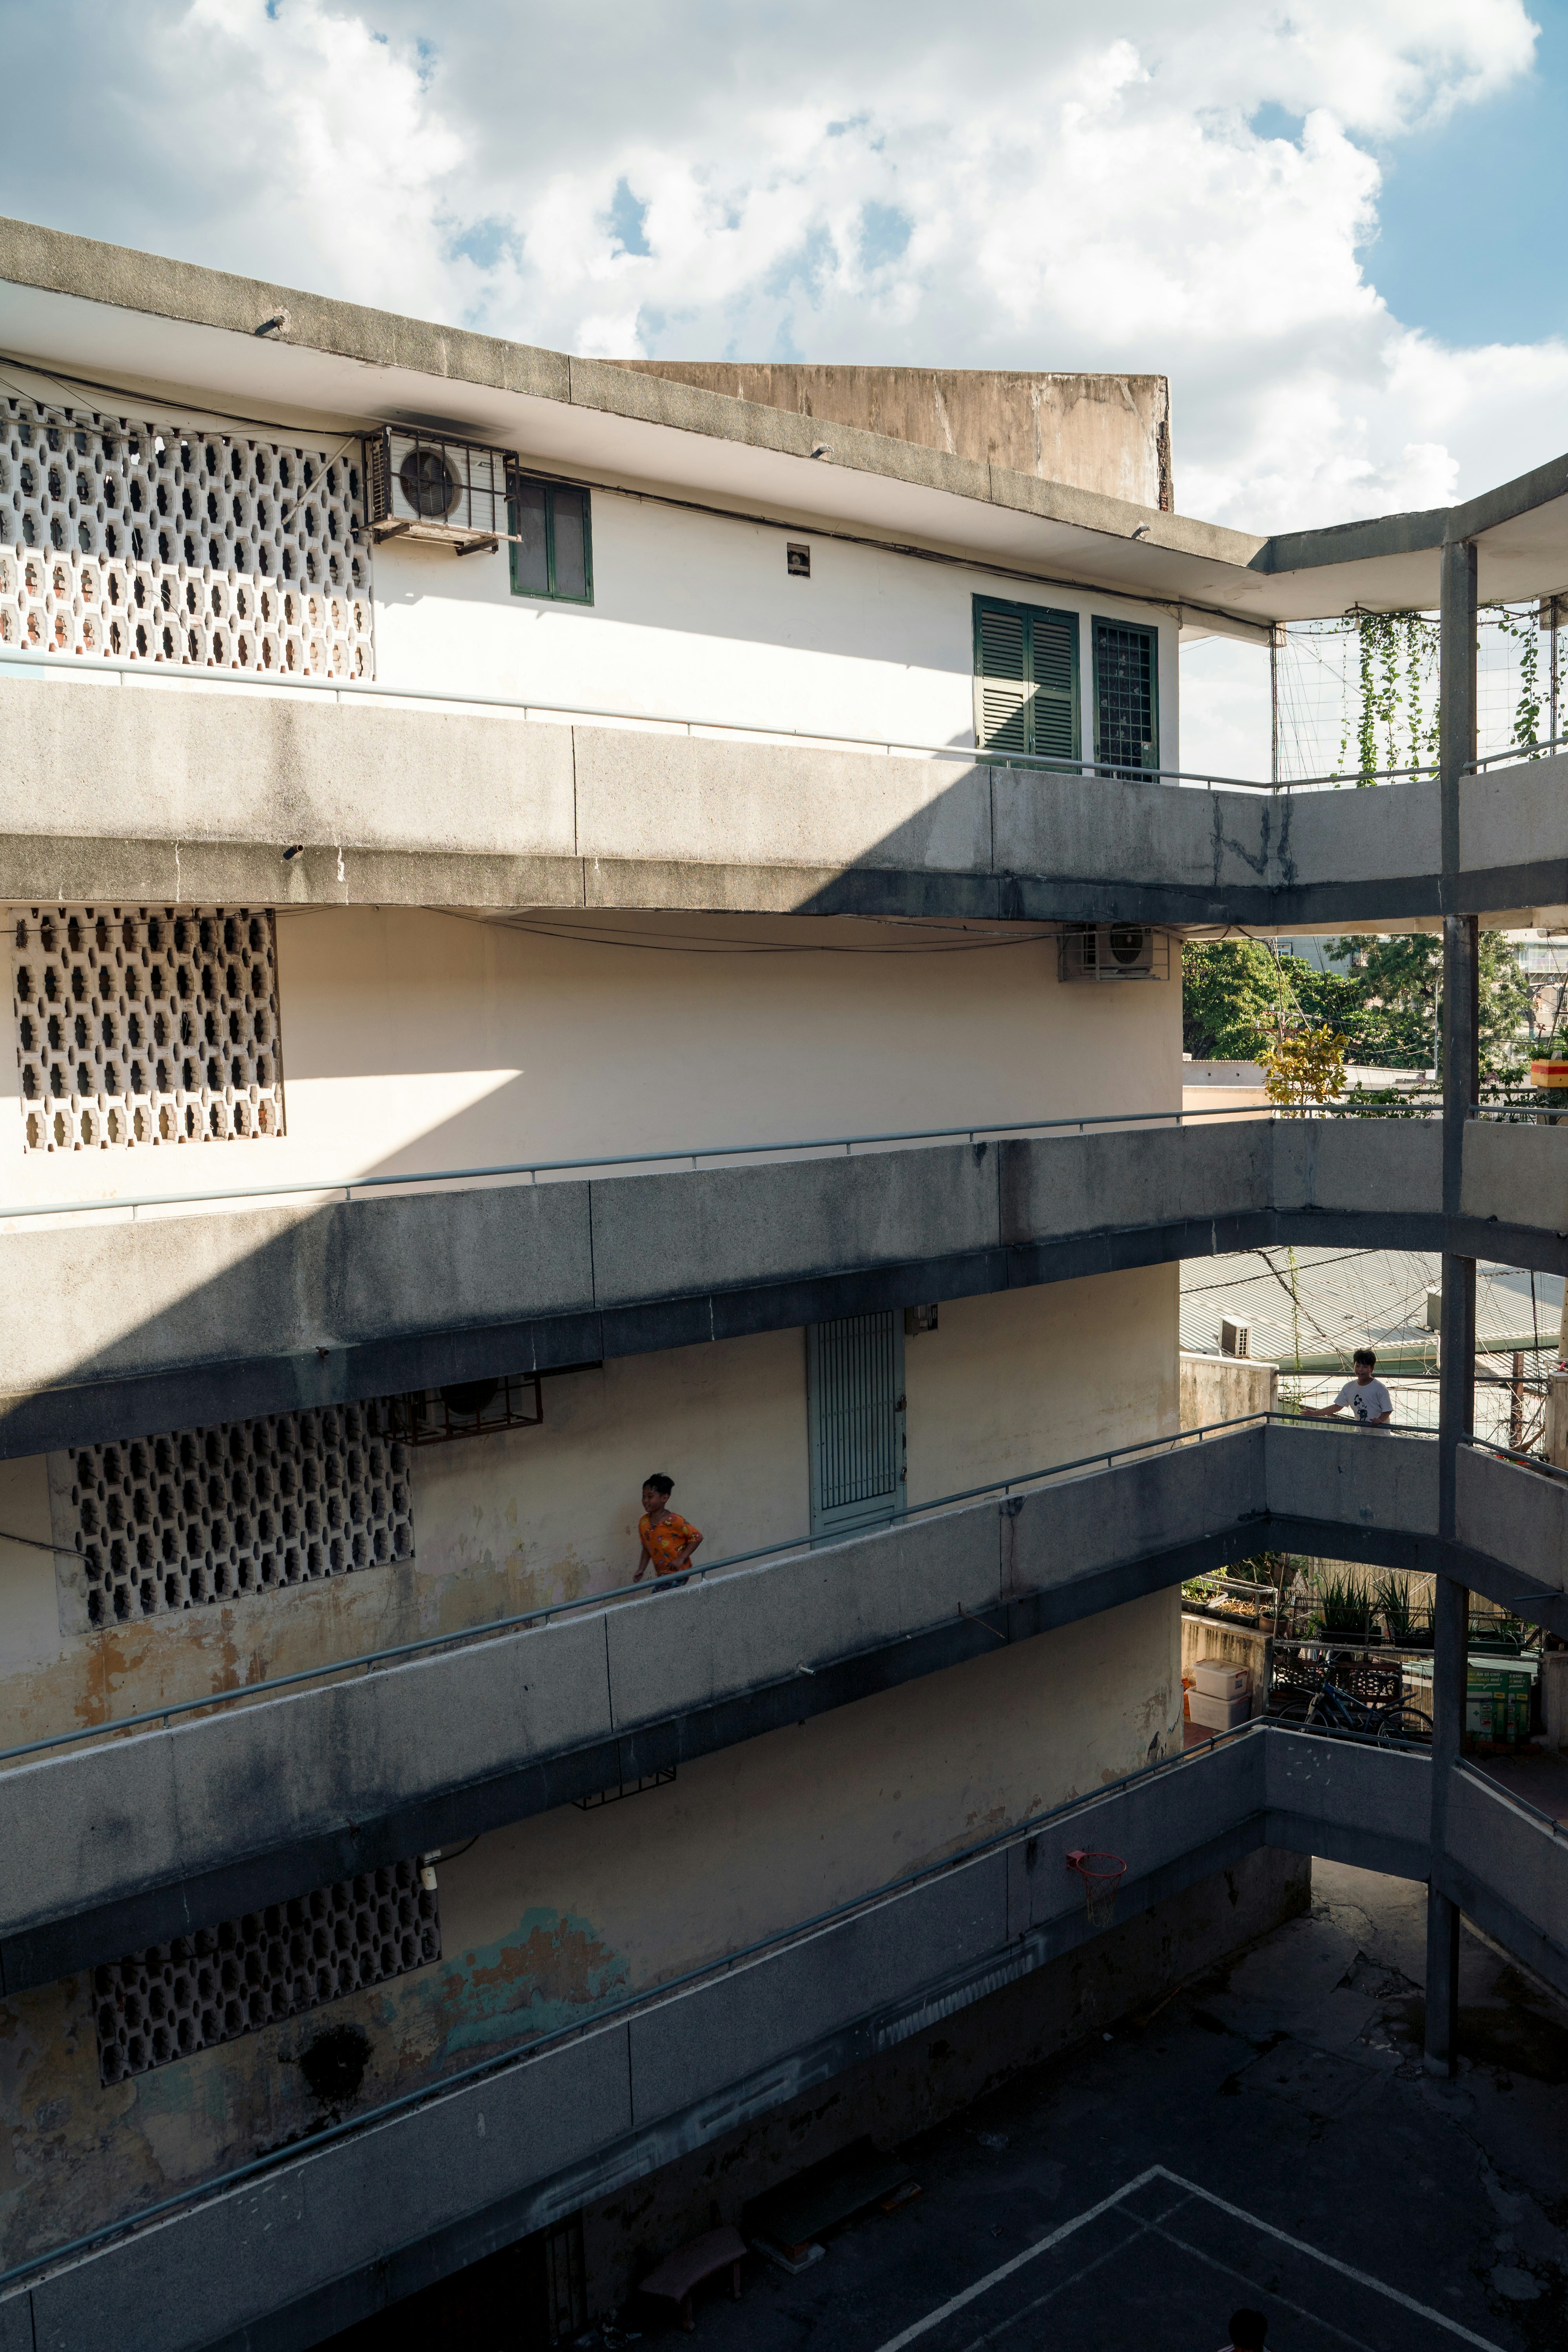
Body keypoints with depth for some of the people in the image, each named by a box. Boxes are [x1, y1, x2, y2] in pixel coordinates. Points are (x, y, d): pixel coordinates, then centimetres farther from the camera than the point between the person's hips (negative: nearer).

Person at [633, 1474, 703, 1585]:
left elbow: (697, 1536, -14)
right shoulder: (643, 1523, 6)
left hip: (677, 1572, -7)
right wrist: (641, 1570, 8)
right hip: (662, 1574, 7)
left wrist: (681, 1559, -18)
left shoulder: (673, 1521, -16)